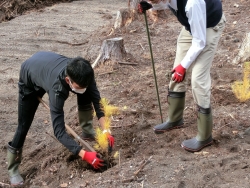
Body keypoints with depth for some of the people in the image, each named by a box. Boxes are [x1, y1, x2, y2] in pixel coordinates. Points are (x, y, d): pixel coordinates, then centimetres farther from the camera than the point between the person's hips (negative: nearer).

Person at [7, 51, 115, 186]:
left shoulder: (83, 74, -34)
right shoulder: (57, 88, -47)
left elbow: (97, 101, -24)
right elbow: (59, 131, -48)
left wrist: (105, 130, -35)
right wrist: (85, 155, -53)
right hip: (29, 79, -5)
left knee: (86, 97, -8)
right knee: (24, 125, -7)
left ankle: (87, 132, 14)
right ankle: (13, 169, 10)